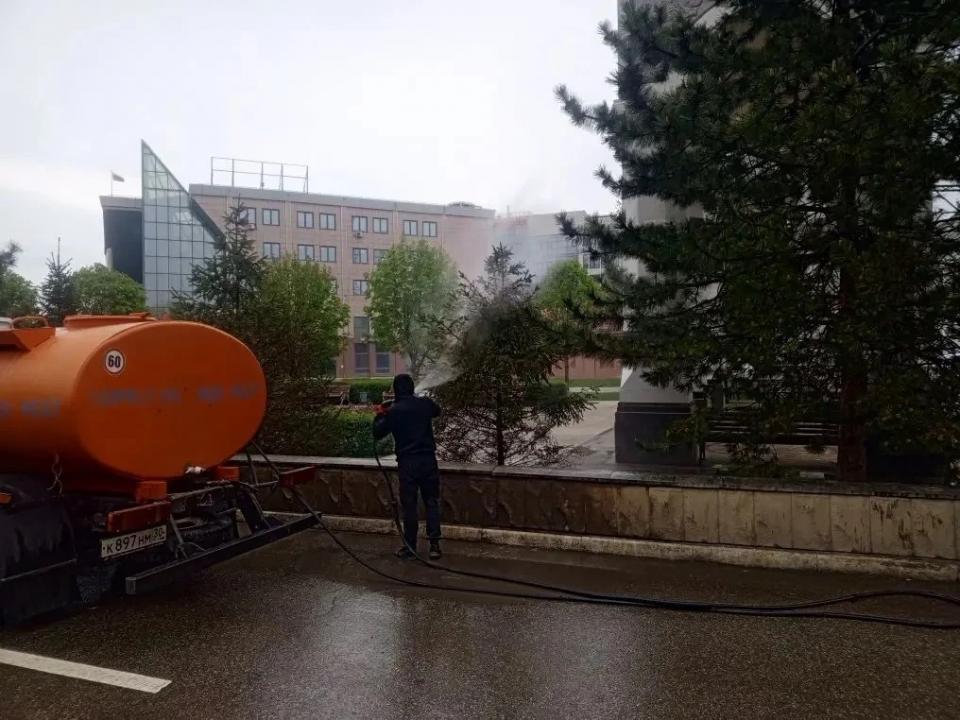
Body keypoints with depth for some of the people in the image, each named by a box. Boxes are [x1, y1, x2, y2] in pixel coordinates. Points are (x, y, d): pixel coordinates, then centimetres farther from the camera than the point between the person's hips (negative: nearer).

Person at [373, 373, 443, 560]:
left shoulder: (393, 412, -7)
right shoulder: (425, 404, 1)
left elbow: (377, 433, 2)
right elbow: (437, 411, 25)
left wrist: (379, 415, 19)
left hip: (407, 462, -2)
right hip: (428, 460, 2)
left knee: (409, 505, 6)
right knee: (432, 502, 8)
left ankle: (410, 546, 14)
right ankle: (435, 545, 6)